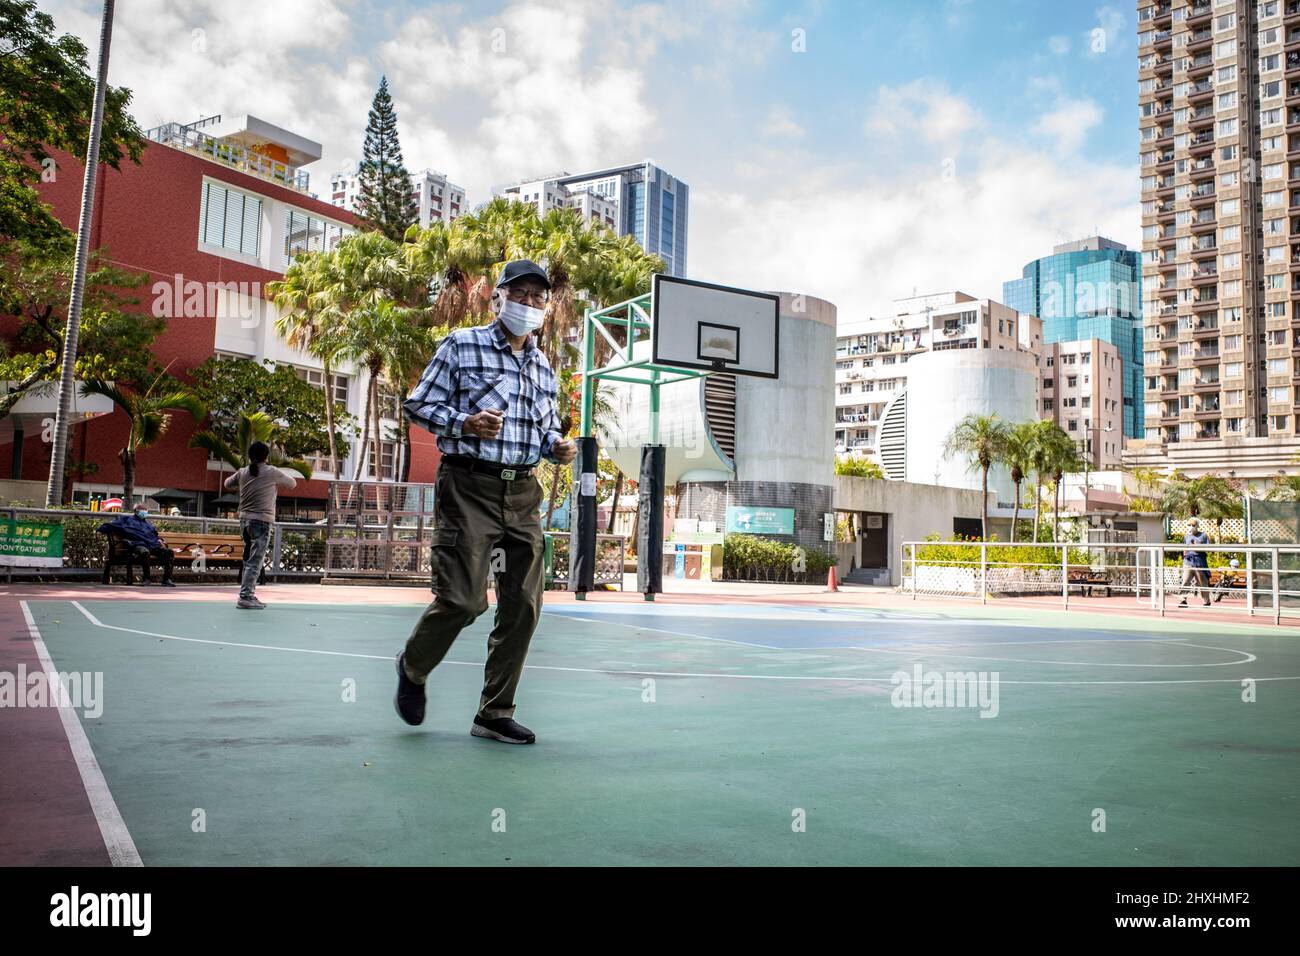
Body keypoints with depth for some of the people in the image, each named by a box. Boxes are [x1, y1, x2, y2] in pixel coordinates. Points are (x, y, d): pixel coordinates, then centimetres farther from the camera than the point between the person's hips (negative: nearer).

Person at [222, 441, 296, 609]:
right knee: (255, 561, -7)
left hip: (245, 520, 6)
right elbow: (292, 483, 9)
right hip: (262, 521, -6)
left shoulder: (242, 472, 7)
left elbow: (227, 484, 24)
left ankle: (250, 594, 18)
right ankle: (245, 596, -12)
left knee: (249, 559, 14)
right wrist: (280, 477, 25)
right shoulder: (273, 472, -5)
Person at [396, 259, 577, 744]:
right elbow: (418, 403, 2)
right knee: (463, 598, -10)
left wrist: (557, 445, 3)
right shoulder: (461, 345, 2)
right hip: (469, 485, -6)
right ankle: (412, 668, 23)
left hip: (523, 494, 6)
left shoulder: (543, 367, 19)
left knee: (522, 604, 2)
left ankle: (495, 714, 15)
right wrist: (464, 423, -15)